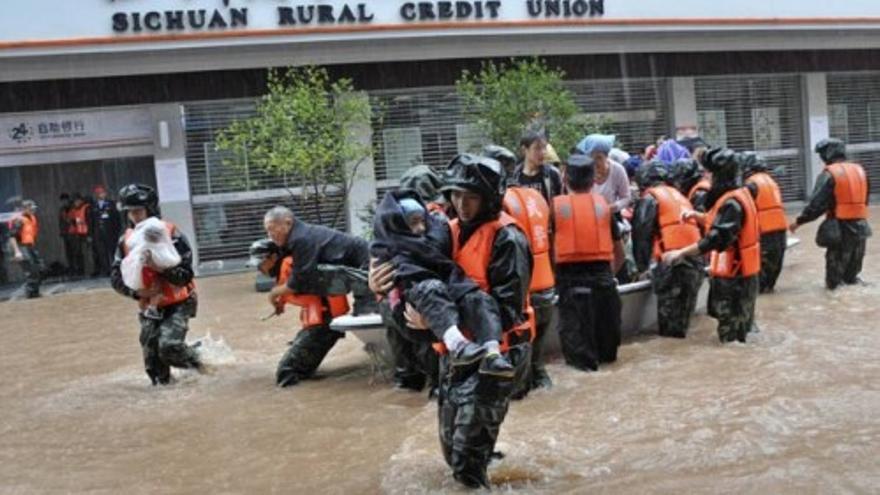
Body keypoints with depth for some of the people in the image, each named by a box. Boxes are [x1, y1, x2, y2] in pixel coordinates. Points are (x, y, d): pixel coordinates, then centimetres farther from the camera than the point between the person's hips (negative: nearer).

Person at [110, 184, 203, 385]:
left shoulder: (171, 234, -15)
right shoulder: (126, 239, -1)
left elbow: (185, 276, -19)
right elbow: (116, 277, -2)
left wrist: (161, 268, -35)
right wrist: (137, 292, -19)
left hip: (178, 303, -5)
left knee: (169, 347, -22)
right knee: (153, 364, 3)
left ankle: (198, 365, 7)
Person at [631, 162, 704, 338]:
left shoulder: (650, 198, 6)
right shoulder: (680, 196, 27)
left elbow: (641, 233, -2)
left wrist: (642, 265, 3)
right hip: (695, 260, 7)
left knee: (668, 315, -2)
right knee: (683, 314, 12)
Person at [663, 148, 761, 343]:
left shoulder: (731, 203, -22)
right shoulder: (740, 195, 10)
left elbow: (716, 238, -29)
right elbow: (722, 224, 22)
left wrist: (681, 253, -27)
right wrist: (697, 216, 8)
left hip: (733, 275, -10)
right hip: (741, 272, 10)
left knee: (730, 333, -3)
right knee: (741, 328, 19)